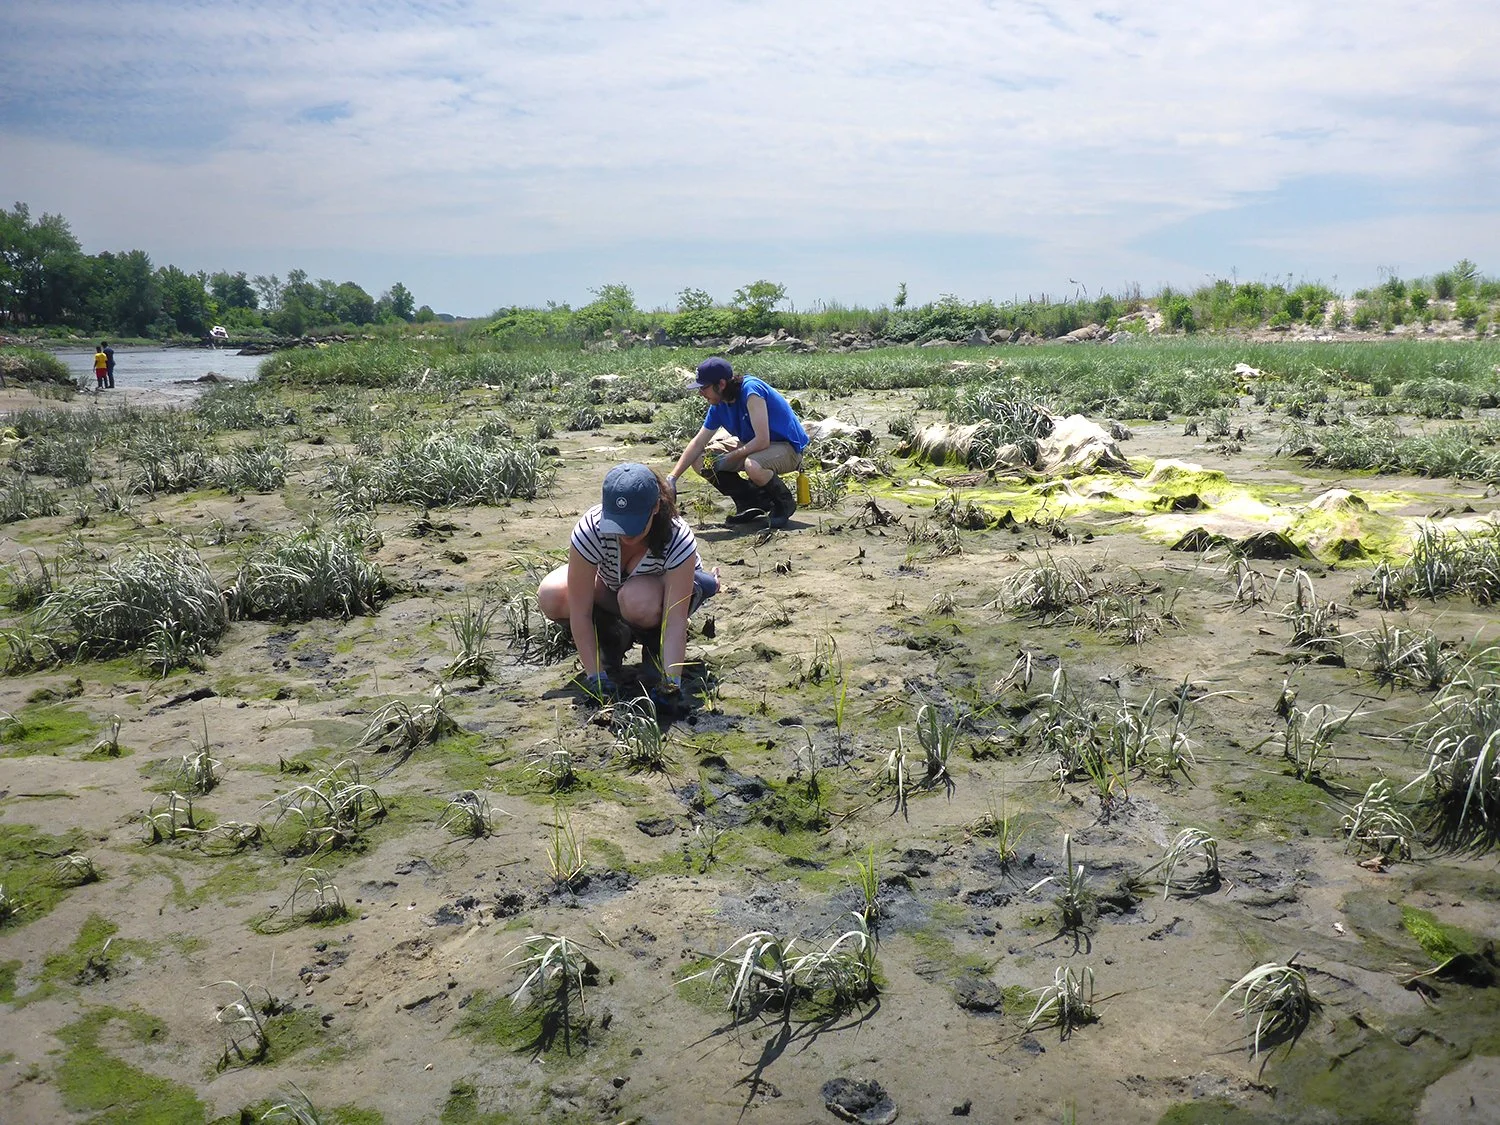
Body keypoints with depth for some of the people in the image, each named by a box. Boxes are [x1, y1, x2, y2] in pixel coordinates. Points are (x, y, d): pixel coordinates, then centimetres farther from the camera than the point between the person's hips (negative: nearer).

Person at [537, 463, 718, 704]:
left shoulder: (678, 541, -37)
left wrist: (671, 683, -48)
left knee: (638, 600, -40)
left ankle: (655, 641, -4)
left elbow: (675, 621, -38)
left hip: (666, 585, -2)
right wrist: (596, 676, -35)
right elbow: (580, 611, -32)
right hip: (611, 585, 2)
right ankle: (613, 636, 0)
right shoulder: (590, 530, -35)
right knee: (551, 597, -27)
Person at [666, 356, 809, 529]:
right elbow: (698, 444, 6)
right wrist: (672, 478, -2)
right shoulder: (719, 405, -2)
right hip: (754, 449, 8)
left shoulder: (751, 389, -26)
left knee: (752, 466, -41)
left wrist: (729, 457, -19)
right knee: (700, 462, -1)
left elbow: (762, 441, -30)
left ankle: (784, 503, -10)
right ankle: (752, 502, 7)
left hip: (788, 448, -8)